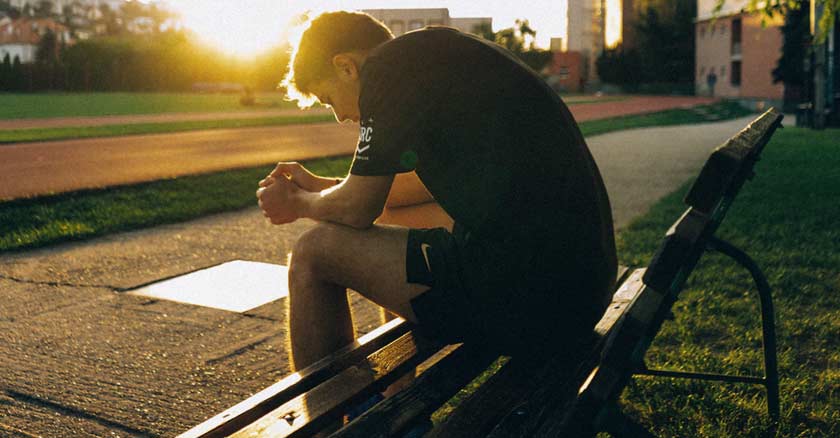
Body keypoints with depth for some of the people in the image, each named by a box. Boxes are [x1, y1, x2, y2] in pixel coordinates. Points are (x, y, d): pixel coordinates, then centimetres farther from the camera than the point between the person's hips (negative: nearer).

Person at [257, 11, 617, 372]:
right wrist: (319, 186, 35)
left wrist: (297, 203, 20)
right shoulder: (445, 56, 21)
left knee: (314, 251, 3)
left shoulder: (391, 65, -7)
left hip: (521, 298, -10)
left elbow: (357, 210, -2)